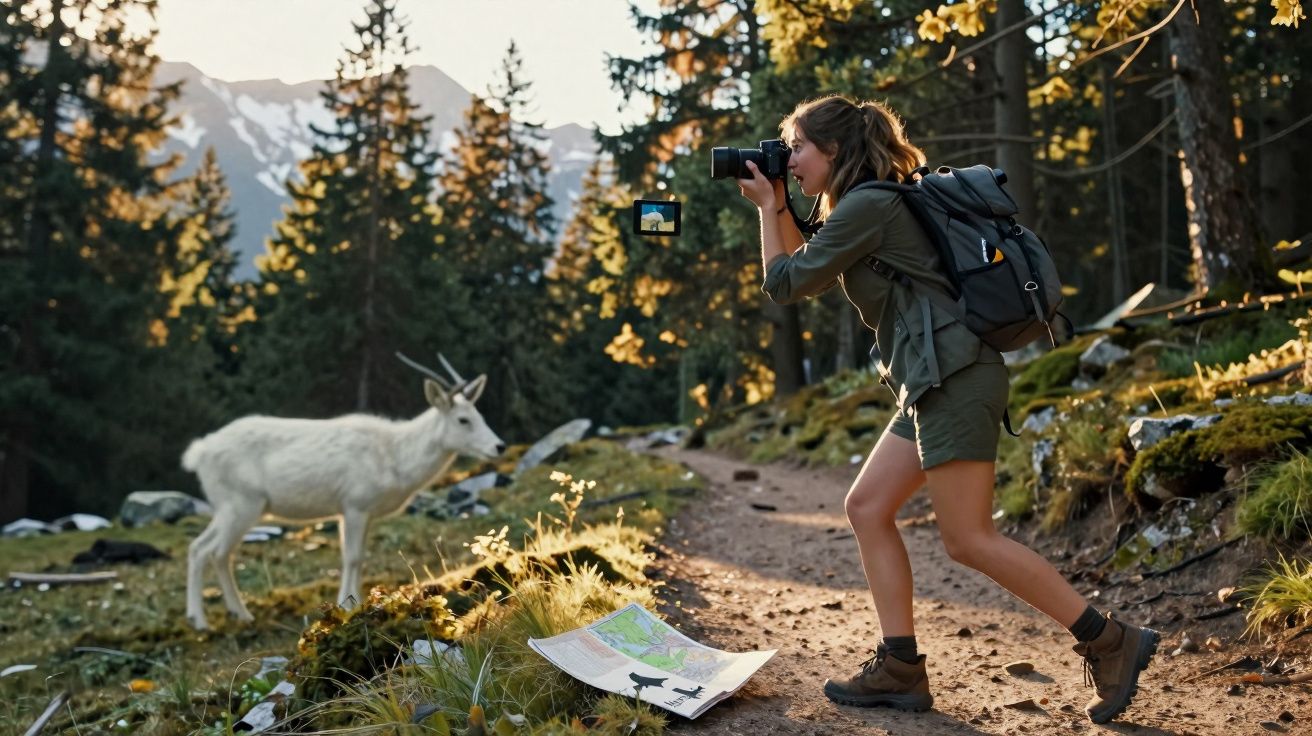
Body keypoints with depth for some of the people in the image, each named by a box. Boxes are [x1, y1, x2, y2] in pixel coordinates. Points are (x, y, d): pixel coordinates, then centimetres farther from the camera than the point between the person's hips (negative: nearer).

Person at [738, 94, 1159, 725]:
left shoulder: (867, 204, -11)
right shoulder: (873, 203, 20)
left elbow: (784, 284, -6)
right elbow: (807, 273, 29)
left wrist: (768, 207, 6)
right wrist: (779, 208, 21)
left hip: (953, 376, -10)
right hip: (936, 382, 10)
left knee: (967, 538, -7)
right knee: (867, 508, 8)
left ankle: (1110, 642, 2)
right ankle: (899, 668, 10)